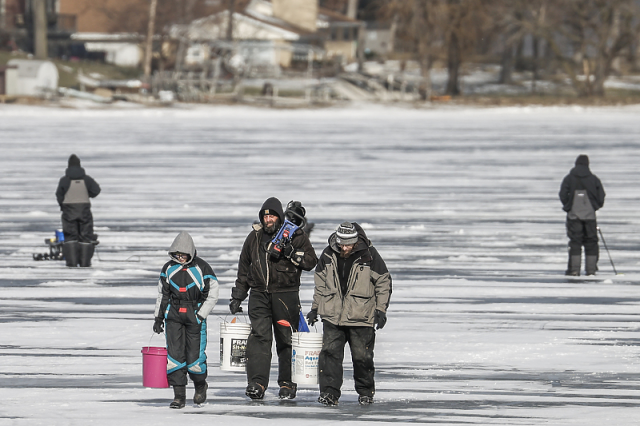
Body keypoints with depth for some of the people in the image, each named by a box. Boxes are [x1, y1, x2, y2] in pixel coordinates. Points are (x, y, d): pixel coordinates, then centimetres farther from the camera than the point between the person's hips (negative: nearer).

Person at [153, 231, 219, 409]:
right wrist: (158, 317, 13)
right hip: (173, 315, 3)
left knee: (195, 357, -4)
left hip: (195, 315, -3)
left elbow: (212, 295, -1)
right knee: (174, 354, -7)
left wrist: (200, 316, -9)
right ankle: (179, 395, -3)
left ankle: (200, 386, 26)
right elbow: (162, 294, 17)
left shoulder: (202, 268, -5)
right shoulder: (169, 268, 7)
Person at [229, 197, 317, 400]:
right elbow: (244, 267, 21)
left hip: (286, 295, -2)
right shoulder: (254, 237, 12)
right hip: (259, 294, 2)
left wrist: (290, 253, -19)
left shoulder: (295, 236, 2)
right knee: (259, 336, -11)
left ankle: (287, 383, 16)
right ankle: (257, 383, -17)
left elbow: (311, 261, -4)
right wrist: (238, 295, 19)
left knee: (286, 339, 4)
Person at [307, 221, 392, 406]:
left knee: (362, 356, 3)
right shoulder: (328, 255, 3)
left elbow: (383, 282, 2)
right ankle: (329, 392, -4)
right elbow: (320, 283, 16)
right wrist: (315, 307, 15)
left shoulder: (369, 255, -6)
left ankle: (365, 392, 22)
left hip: (361, 317, -2)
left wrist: (381, 310, -2)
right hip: (332, 315, 2)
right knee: (330, 352, -8)